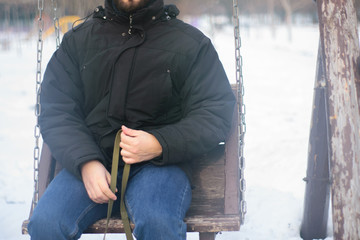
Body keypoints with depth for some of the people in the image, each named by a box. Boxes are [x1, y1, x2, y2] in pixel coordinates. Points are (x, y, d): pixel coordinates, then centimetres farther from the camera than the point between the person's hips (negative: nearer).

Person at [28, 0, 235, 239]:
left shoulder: (192, 43, 7)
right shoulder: (77, 40, 14)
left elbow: (216, 113, 0)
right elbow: (56, 111, 6)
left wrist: (160, 144, -17)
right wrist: (86, 163, -12)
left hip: (161, 161, -2)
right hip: (92, 157, 3)